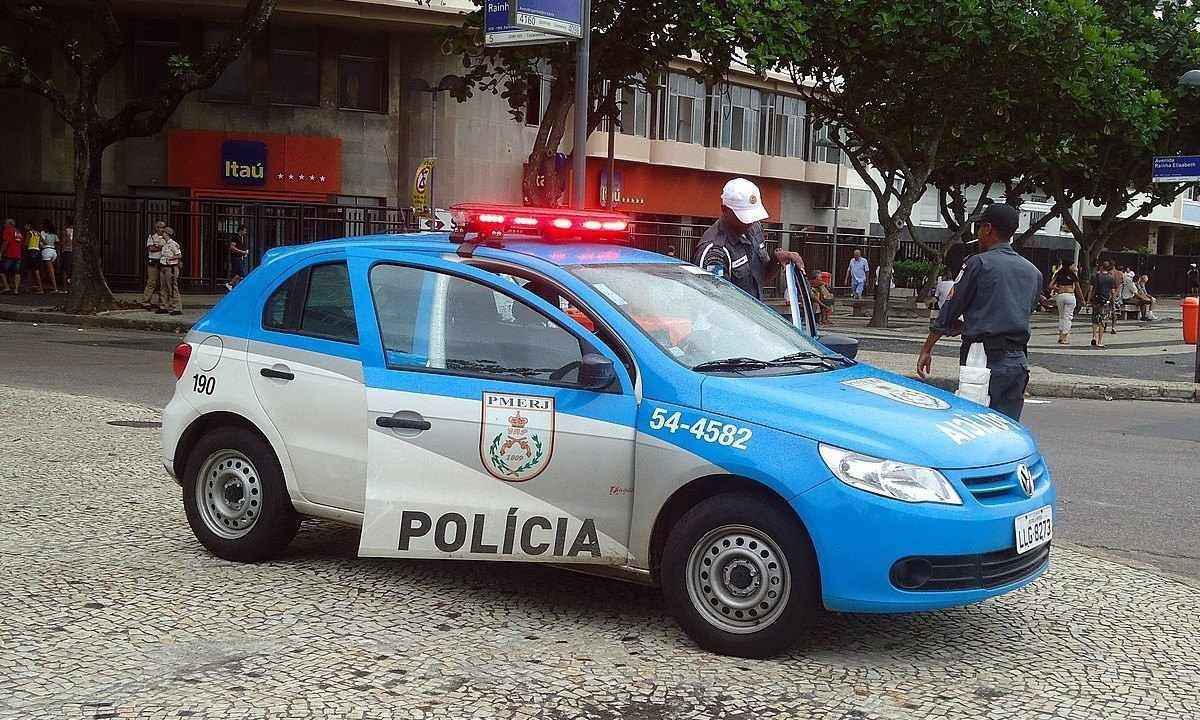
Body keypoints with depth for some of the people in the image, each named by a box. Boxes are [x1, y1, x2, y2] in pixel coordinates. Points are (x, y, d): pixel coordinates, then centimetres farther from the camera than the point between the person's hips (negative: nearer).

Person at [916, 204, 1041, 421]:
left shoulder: (980, 263, -4)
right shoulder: (1034, 272, 14)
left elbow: (951, 310, -1)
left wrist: (927, 350, 8)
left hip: (985, 359, -6)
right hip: (1018, 361, 6)